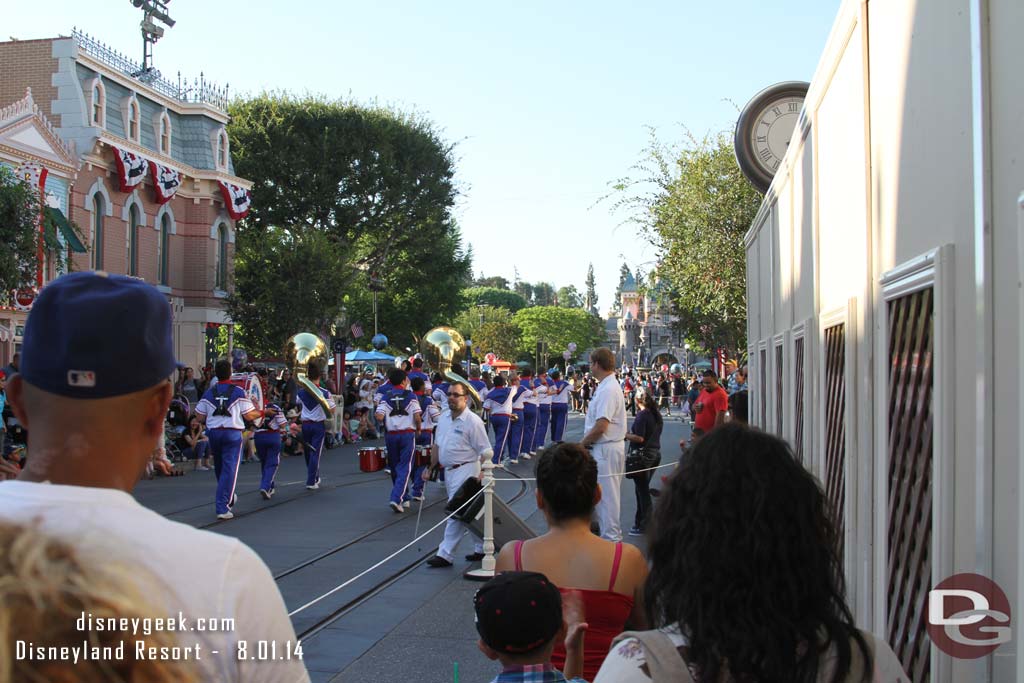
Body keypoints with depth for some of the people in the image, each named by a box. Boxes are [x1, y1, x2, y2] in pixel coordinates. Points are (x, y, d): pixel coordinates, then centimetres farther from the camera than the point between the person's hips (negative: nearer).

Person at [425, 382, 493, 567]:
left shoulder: (473, 421, -13)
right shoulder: (444, 418, 9)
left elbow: (486, 452, -12)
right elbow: (437, 445, 19)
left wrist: (481, 474, -20)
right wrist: (430, 468, 18)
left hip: (466, 471, -8)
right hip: (449, 471, 8)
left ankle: (445, 554, -7)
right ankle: (481, 549, 24)